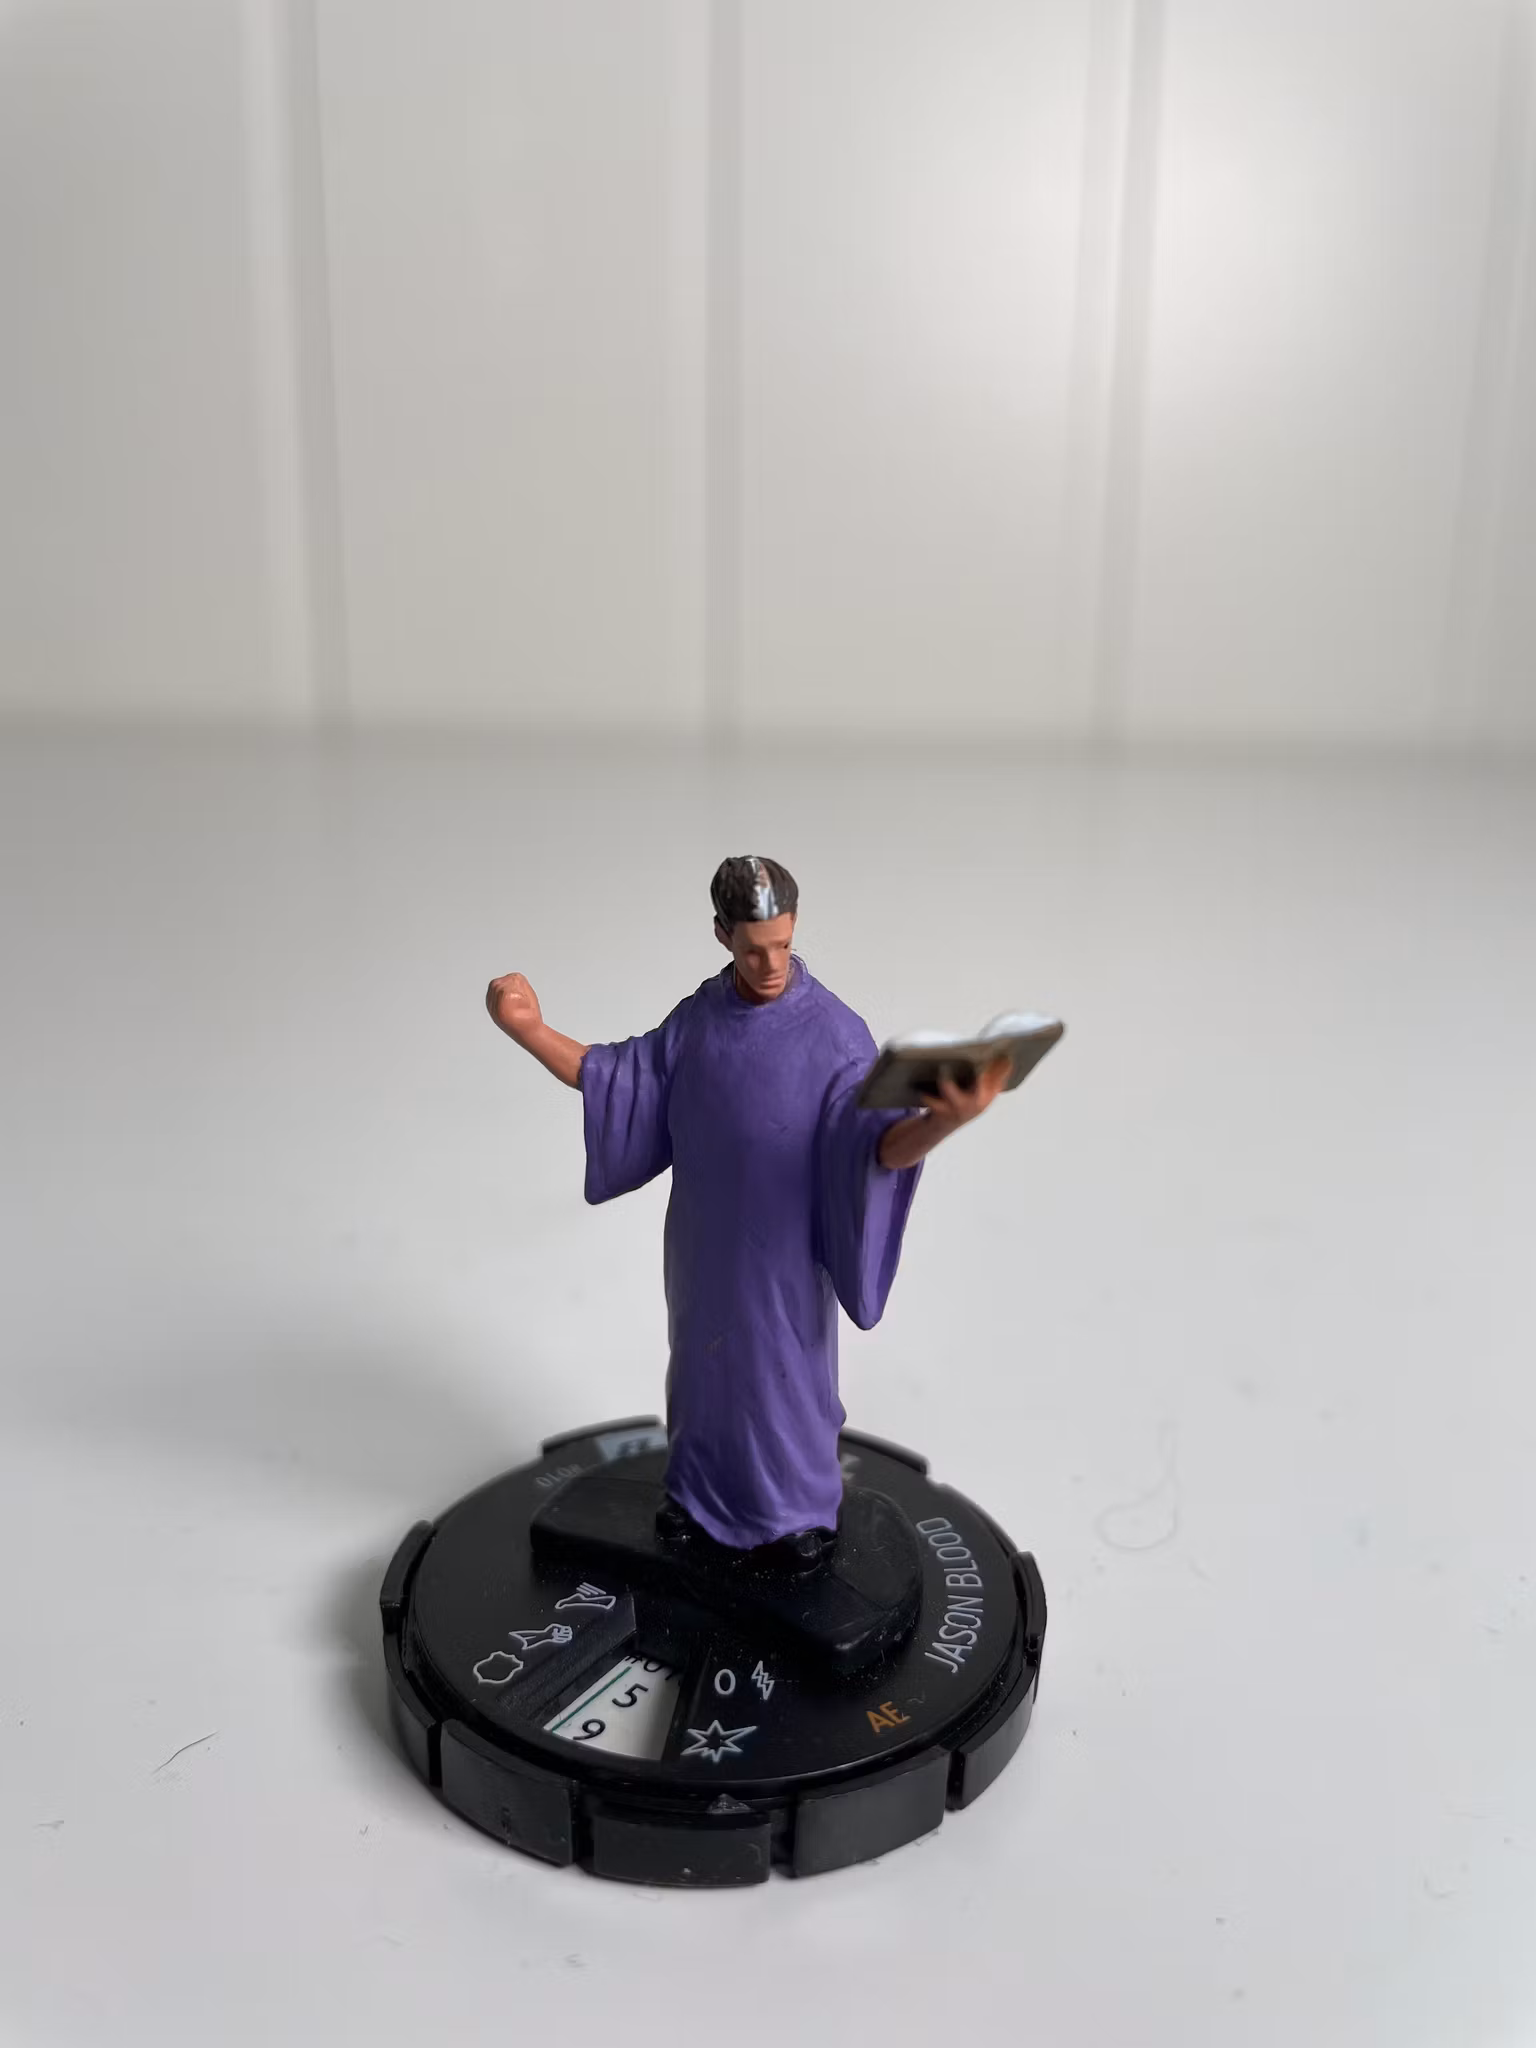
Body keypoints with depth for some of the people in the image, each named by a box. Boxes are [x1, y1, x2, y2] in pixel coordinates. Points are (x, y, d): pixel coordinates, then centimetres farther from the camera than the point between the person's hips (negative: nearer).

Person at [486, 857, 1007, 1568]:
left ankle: (803, 1507, 37)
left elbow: (879, 1147, -31)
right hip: (705, 1247, 4)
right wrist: (530, 1030, -12)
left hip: (782, 1253, -4)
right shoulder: (698, 1017, -5)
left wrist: (944, 1120, -54)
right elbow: (618, 1082, 2)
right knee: (705, 1359, 21)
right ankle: (700, 1485, 45)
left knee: (787, 1373, 13)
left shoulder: (835, 1033, -21)